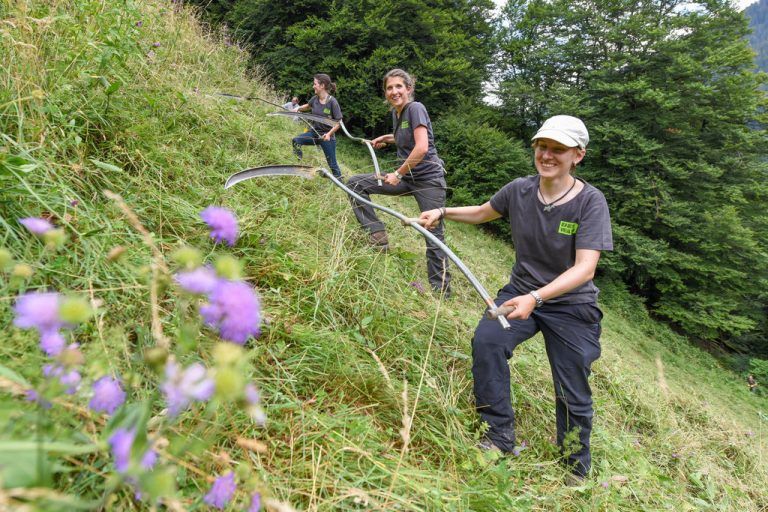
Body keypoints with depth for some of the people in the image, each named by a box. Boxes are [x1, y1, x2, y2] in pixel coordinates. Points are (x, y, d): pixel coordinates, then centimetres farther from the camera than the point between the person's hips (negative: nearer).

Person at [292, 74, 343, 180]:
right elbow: (308, 106, 23)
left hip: (327, 136, -5)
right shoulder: (315, 99, -2)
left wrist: (329, 134, -26)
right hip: (314, 132, 5)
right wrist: (298, 109, 6)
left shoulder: (332, 102, -18)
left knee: (332, 163, 1)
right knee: (296, 140, -17)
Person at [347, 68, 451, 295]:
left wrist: (398, 173, -18)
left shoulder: (415, 108, -13)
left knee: (434, 236, -4)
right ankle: (378, 236, -2)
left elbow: (422, 147, -23)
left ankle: (441, 290, 9)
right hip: (406, 177, 8)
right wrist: (387, 138, 15)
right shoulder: (396, 113, 10)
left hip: (428, 179, -8)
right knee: (355, 183, -1)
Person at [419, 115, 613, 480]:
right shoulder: (519, 190, -7)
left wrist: (535, 297, -40)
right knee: (486, 339, -27)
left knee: (573, 396, 5)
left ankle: (576, 471, 32)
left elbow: (585, 268, -27)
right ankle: (499, 437, -11)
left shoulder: (590, 201, -18)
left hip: (571, 305, -2)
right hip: (522, 290, 3)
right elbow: (483, 212, 15)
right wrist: (442, 212, 1)